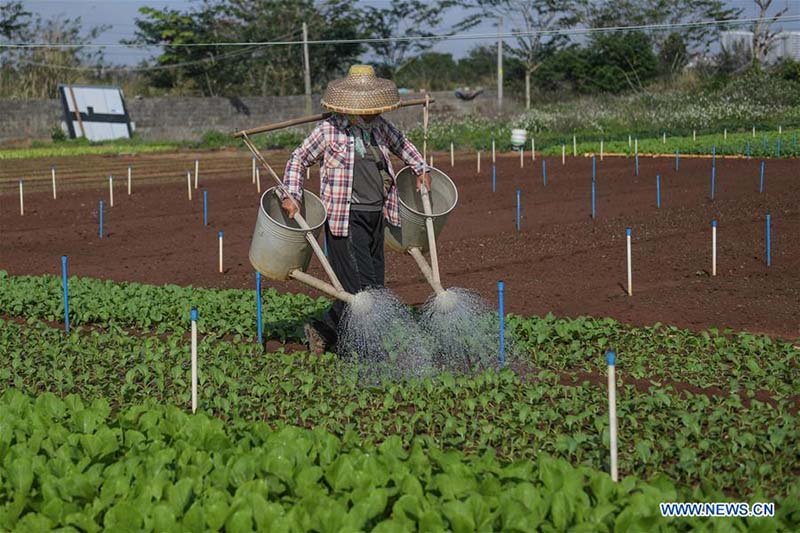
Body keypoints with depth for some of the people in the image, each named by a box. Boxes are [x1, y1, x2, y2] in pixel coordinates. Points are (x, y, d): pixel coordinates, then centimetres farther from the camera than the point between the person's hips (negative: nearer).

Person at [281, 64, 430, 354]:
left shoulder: (378, 126, 9)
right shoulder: (329, 130, -7)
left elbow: (400, 143, 31)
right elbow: (298, 159, 0)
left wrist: (420, 169, 30)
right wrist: (292, 195, -9)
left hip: (375, 215, 7)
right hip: (346, 218, -7)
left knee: (374, 285, 7)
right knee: (361, 285, -14)